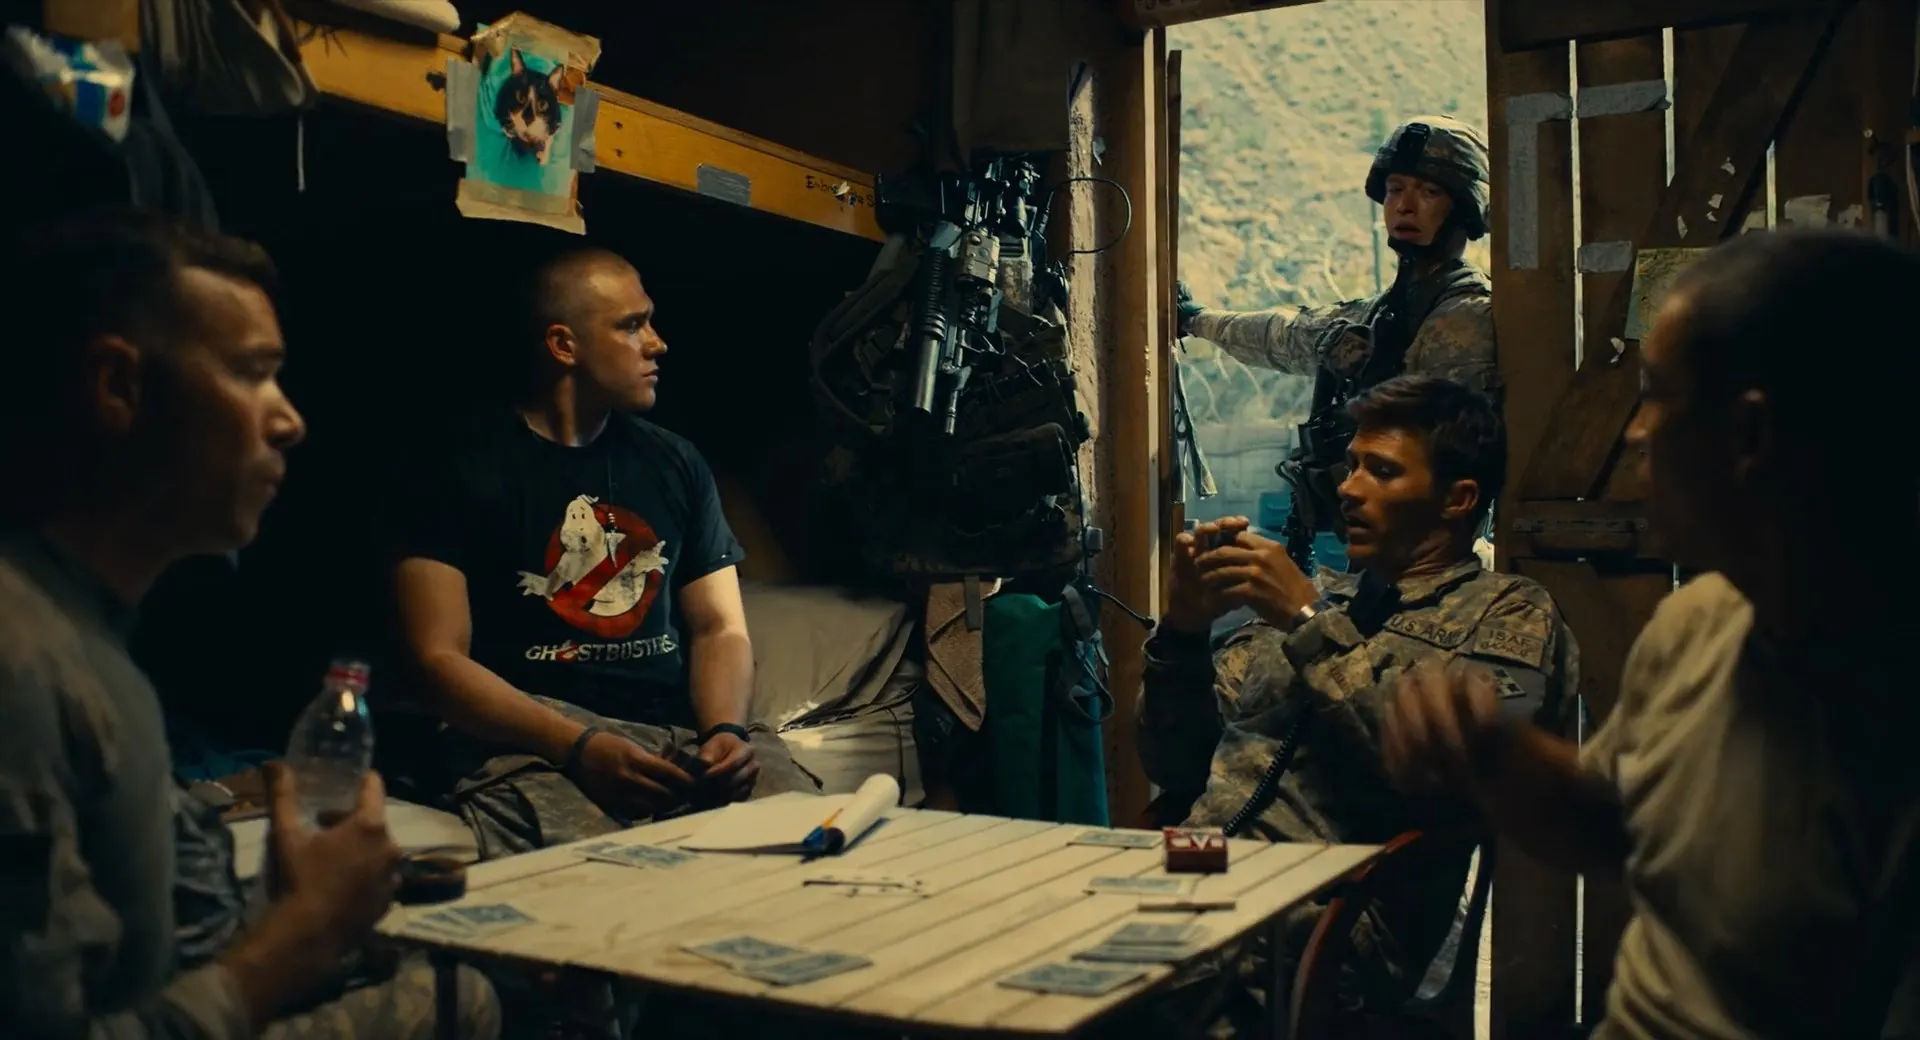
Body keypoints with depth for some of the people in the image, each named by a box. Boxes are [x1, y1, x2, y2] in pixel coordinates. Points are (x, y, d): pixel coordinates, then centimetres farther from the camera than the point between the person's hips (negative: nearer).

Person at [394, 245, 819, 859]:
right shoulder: (466, 473, 3)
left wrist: (725, 729, -7)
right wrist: (580, 746, -19)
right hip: (537, 746, -4)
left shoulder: (675, 464, 19)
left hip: (685, 734, 4)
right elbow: (438, 659, -4)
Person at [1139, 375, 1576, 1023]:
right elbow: (1176, 768, 20)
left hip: (1331, 917, -6)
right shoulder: (1319, 597, 23)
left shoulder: (1508, 611, 8)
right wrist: (1184, 628, 5)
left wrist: (1312, 623, -9)